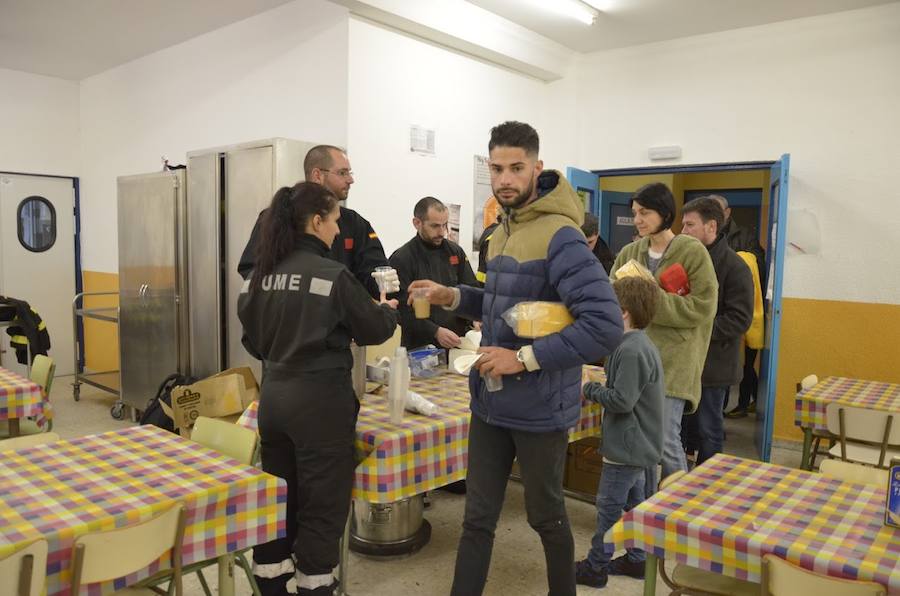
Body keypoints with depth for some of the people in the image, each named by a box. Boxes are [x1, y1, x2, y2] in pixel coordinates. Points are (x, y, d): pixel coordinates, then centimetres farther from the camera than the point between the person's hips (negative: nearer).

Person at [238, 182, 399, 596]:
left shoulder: (261, 273, 4)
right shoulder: (332, 275, -16)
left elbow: (252, 337, 15)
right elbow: (374, 329, -4)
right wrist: (390, 311, 16)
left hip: (273, 396, 7)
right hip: (320, 401, -7)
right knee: (321, 507, 7)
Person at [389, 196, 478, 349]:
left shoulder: (455, 251, 7)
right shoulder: (401, 259, -8)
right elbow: (402, 309, -14)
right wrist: (435, 332, -23)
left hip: (458, 343, 4)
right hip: (419, 347, -4)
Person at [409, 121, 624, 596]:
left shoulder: (560, 237, -19)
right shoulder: (501, 233, 9)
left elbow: (606, 325, -27)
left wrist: (524, 359, -25)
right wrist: (455, 297, 5)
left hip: (538, 409, -7)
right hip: (489, 402, 7)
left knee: (545, 517, 15)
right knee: (478, 518, 14)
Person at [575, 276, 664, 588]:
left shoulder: (631, 351, -25)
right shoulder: (642, 345, 8)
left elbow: (621, 400, -26)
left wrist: (590, 389, -14)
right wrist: (600, 387, 6)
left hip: (626, 446, -10)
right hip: (638, 445, 10)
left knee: (609, 507, 2)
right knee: (634, 503, 20)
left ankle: (595, 566, 14)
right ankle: (636, 559, 32)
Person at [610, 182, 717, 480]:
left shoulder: (693, 251, -5)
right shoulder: (629, 253, 10)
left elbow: (702, 308, -10)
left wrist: (652, 297, -15)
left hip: (672, 361, -5)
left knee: (666, 441, -4)